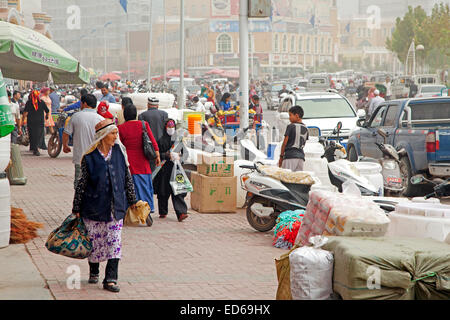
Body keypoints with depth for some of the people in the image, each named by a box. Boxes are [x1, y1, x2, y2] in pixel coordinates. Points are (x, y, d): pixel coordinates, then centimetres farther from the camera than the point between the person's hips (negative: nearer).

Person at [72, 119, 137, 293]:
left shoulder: (119, 152, 3)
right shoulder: (89, 157, -6)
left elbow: (127, 178, 12)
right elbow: (82, 184, -1)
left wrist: (132, 200, 14)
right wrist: (76, 208, 1)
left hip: (116, 207, 2)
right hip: (94, 206, -2)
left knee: (114, 242, -5)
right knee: (94, 240, 7)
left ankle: (110, 279, -3)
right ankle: (93, 272, 30)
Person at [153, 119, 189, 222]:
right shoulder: (161, 140, 1)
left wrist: (178, 156, -4)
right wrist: (168, 155, -17)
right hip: (164, 168, -2)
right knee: (163, 191, 3)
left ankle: (181, 213, -18)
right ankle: (163, 212, 18)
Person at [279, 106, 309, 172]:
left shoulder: (291, 126, -5)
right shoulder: (305, 129, 12)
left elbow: (285, 143, -5)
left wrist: (281, 156, 0)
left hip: (290, 156, -6)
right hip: (301, 156, 6)